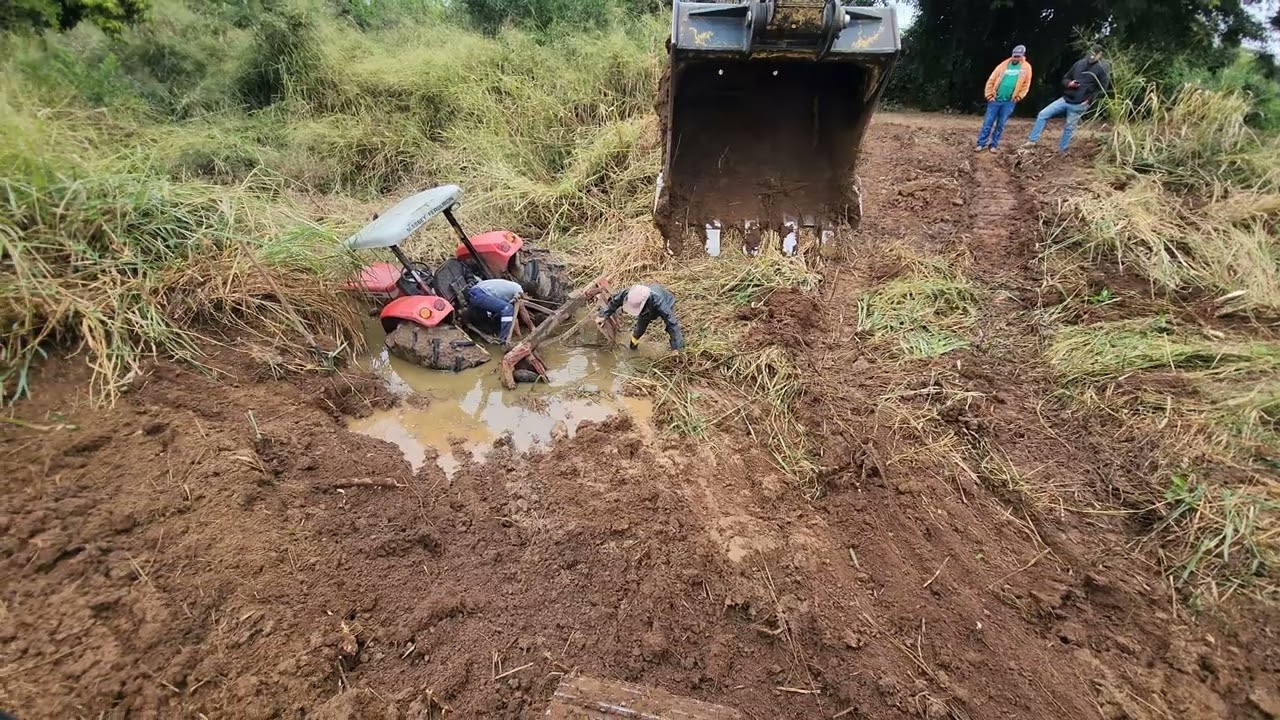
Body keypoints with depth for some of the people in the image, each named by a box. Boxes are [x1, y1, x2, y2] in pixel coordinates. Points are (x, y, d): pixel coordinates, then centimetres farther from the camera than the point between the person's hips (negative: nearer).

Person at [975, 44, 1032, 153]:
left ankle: (994, 145, 13)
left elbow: (1026, 85, 7)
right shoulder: (1004, 65, 3)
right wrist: (989, 95, -4)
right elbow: (991, 80, 2)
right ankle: (981, 143, 7)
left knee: (1000, 125, 6)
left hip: (1009, 102, 0)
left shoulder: (1026, 67, 4)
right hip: (995, 99, 0)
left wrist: (1018, 97, -1)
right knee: (988, 123, 0)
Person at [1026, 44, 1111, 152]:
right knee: (1043, 114, -6)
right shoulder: (1080, 63, 9)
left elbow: (1102, 89, -7)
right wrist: (1069, 83, -7)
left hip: (1079, 105, -5)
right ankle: (1032, 141, -4)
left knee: (1069, 128, 2)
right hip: (1065, 99, 5)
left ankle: (1061, 152, 12)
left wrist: (1089, 100, -15)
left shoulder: (1103, 69, -6)